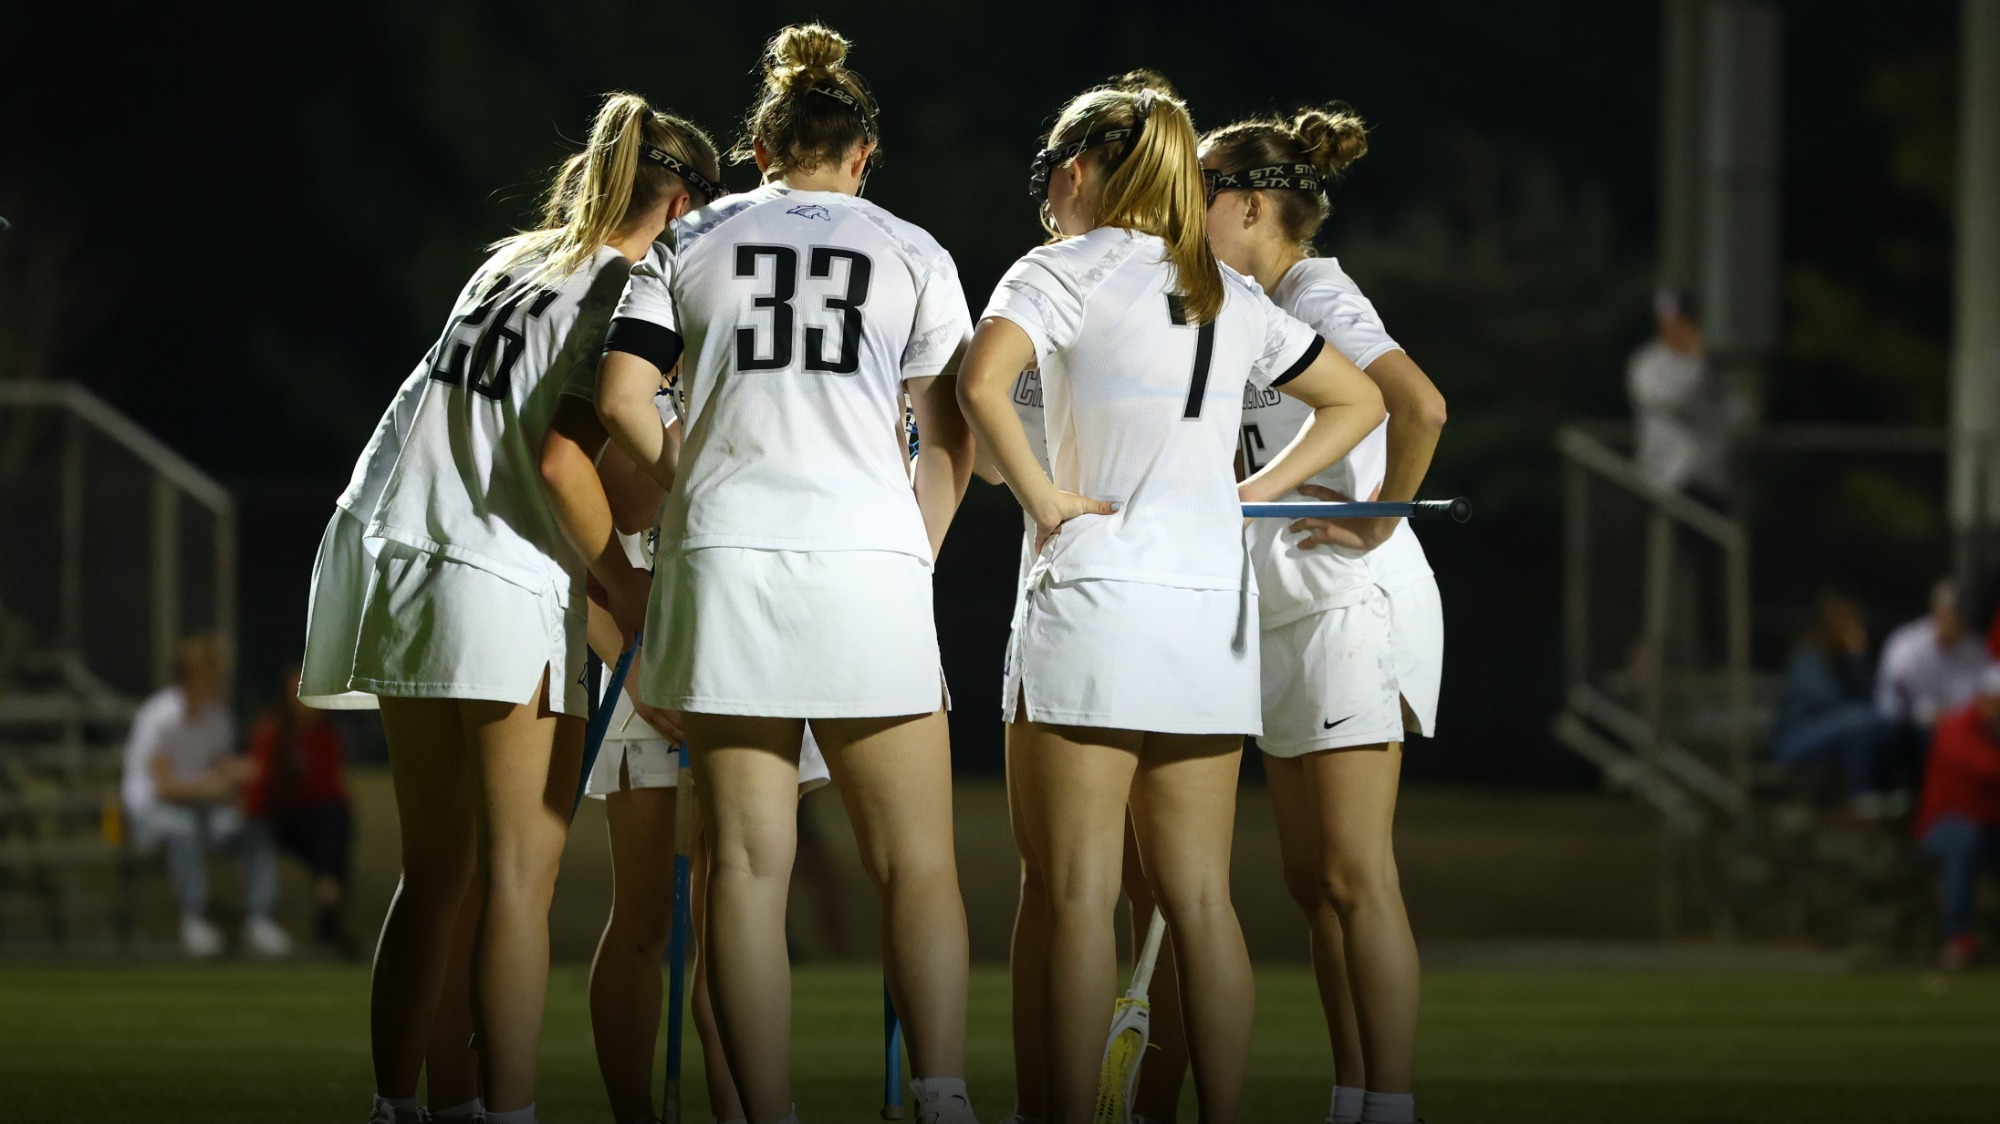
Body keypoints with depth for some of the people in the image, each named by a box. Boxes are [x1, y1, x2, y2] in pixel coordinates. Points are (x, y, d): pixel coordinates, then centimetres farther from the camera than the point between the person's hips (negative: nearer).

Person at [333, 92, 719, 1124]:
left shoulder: (503, 266, 16)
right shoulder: (626, 296, -6)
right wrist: (640, 615, -10)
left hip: (408, 579, 7)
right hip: (515, 603, -7)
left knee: (431, 877, 12)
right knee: (518, 884, -5)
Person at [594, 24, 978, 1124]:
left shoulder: (692, 241, 13)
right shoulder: (913, 255, 12)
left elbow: (622, 400, 6)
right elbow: (950, 434, 5)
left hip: (723, 561, 1)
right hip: (869, 560, -1)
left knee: (747, 866, 1)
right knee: (917, 866, 2)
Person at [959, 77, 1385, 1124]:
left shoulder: (1064, 268, -3)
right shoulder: (1229, 295, 15)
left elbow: (981, 381, -21)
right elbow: (1357, 399, 25)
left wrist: (1044, 499, -12)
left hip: (1092, 604, -6)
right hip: (1212, 607, 6)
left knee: (1079, 894, -5)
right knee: (1200, 898, 7)